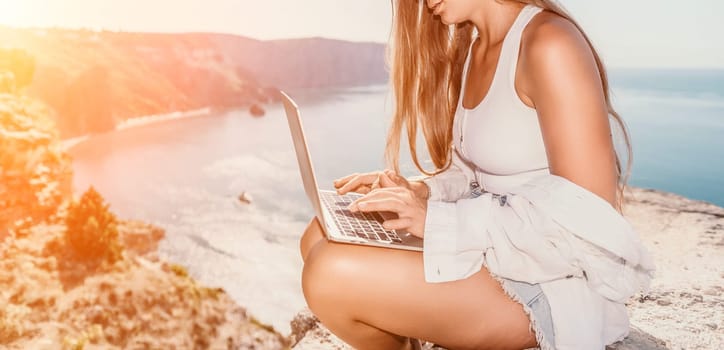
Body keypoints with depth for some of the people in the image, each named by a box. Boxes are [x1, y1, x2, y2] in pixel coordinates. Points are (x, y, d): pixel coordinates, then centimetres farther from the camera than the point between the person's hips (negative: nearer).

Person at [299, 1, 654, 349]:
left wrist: (443, 220, -24)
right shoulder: (472, 50, 8)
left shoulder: (550, 45, -18)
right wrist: (419, 192, -5)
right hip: (491, 249, 8)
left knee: (332, 276, -22)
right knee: (322, 238, 2)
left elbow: (592, 221, -23)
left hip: (553, 283, -8)